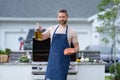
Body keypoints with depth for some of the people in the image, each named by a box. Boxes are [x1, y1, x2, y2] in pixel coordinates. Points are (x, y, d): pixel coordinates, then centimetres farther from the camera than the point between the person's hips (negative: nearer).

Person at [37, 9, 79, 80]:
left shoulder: (71, 32, 1)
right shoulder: (52, 29, 9)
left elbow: (77, 47, 3)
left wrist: (72, 51, -18)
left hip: (63, 60, -2)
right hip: (52, 60, 3)